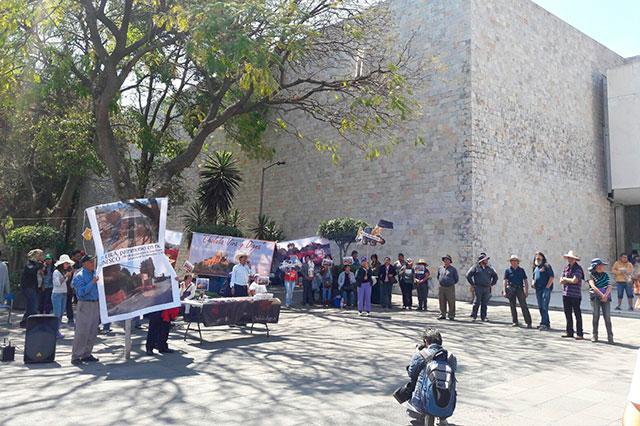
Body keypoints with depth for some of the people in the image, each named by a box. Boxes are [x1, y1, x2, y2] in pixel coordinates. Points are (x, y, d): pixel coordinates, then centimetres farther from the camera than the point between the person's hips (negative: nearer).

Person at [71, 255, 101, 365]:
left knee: (93, 332, 10)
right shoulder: (79, 276, -8)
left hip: (96, 304, 7)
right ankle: (75, 356, 2)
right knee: (81, 332, -6)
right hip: (85, 305, -7)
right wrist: (92, 282, -22)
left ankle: (86, 354, 20)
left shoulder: (96, 273, 12)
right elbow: (81, 292, -19)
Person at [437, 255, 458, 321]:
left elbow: (456, 279, 6)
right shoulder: (440, 268, 11)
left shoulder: (453, 269, 0)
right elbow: (438, 276, 27)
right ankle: (442, 315, 14)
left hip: (450, 288, -4)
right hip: (441, 288, 4)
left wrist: (451, 283, 6)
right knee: (442, 302, 5)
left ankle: (451, 316, 5)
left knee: (451, 303, -2)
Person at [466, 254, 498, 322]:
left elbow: (495, 276, 26)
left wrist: (492, 284, 17)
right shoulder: (476, 267, 1)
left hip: (487, 288, 4)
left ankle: (483, 317, 12)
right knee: (477, 303, -5)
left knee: (485, 304, 5)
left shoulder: (489, 269, 14)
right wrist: (472, 284, -4)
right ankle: (474, 316, 3)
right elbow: (468, 275, -2)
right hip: (478, 287, -4)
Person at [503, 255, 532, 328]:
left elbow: (525, 281, 10)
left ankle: (528, 322, -7)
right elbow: (504, 281, 2)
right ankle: (515, 322, 15)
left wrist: (526, 291, 1)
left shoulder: (521, 270, 10)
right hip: (511, 290, 1)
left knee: (524, 306, -7)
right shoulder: (507, 270, 7)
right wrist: (504, 291, -8)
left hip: (520, 289, -1)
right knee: (512, 306, 5)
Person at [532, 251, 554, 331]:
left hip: (545, 289, -8)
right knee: (540, 307, 11)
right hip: (538, 289, 8)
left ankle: (544, 323, -12)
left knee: (544, 306, -13)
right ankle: (547, 323, 21)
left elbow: (551, 277, -9)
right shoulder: (535, 268, 20)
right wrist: (533, 283, 8)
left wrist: (547, 287, -15)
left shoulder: (546, 266, -3)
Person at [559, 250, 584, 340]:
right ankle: (569, 332, 21)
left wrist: (565, 279, -2)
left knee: (577, 314, -2)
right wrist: (570, 280, -8)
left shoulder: (578, 268, -8)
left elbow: (575, 280, -18)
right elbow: (561, 281, 9)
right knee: (568, 314, 12)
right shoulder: (566, 268, 13)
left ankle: (579, 334, 2)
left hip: (575, 295, -7)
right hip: (566, 294, 7)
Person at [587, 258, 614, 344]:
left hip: (606, 298, 3)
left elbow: (610, 286, 5)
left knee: (607, 316, -6)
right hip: (595, 297, -2)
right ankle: (594, 335, 4)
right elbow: (593, 286, -9)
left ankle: (610, 336, -1)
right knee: (596, 315, -6)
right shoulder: (592, 276, 4)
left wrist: (606, 295, -12)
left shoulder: (605, 275, 14)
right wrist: (601, 295, -19)